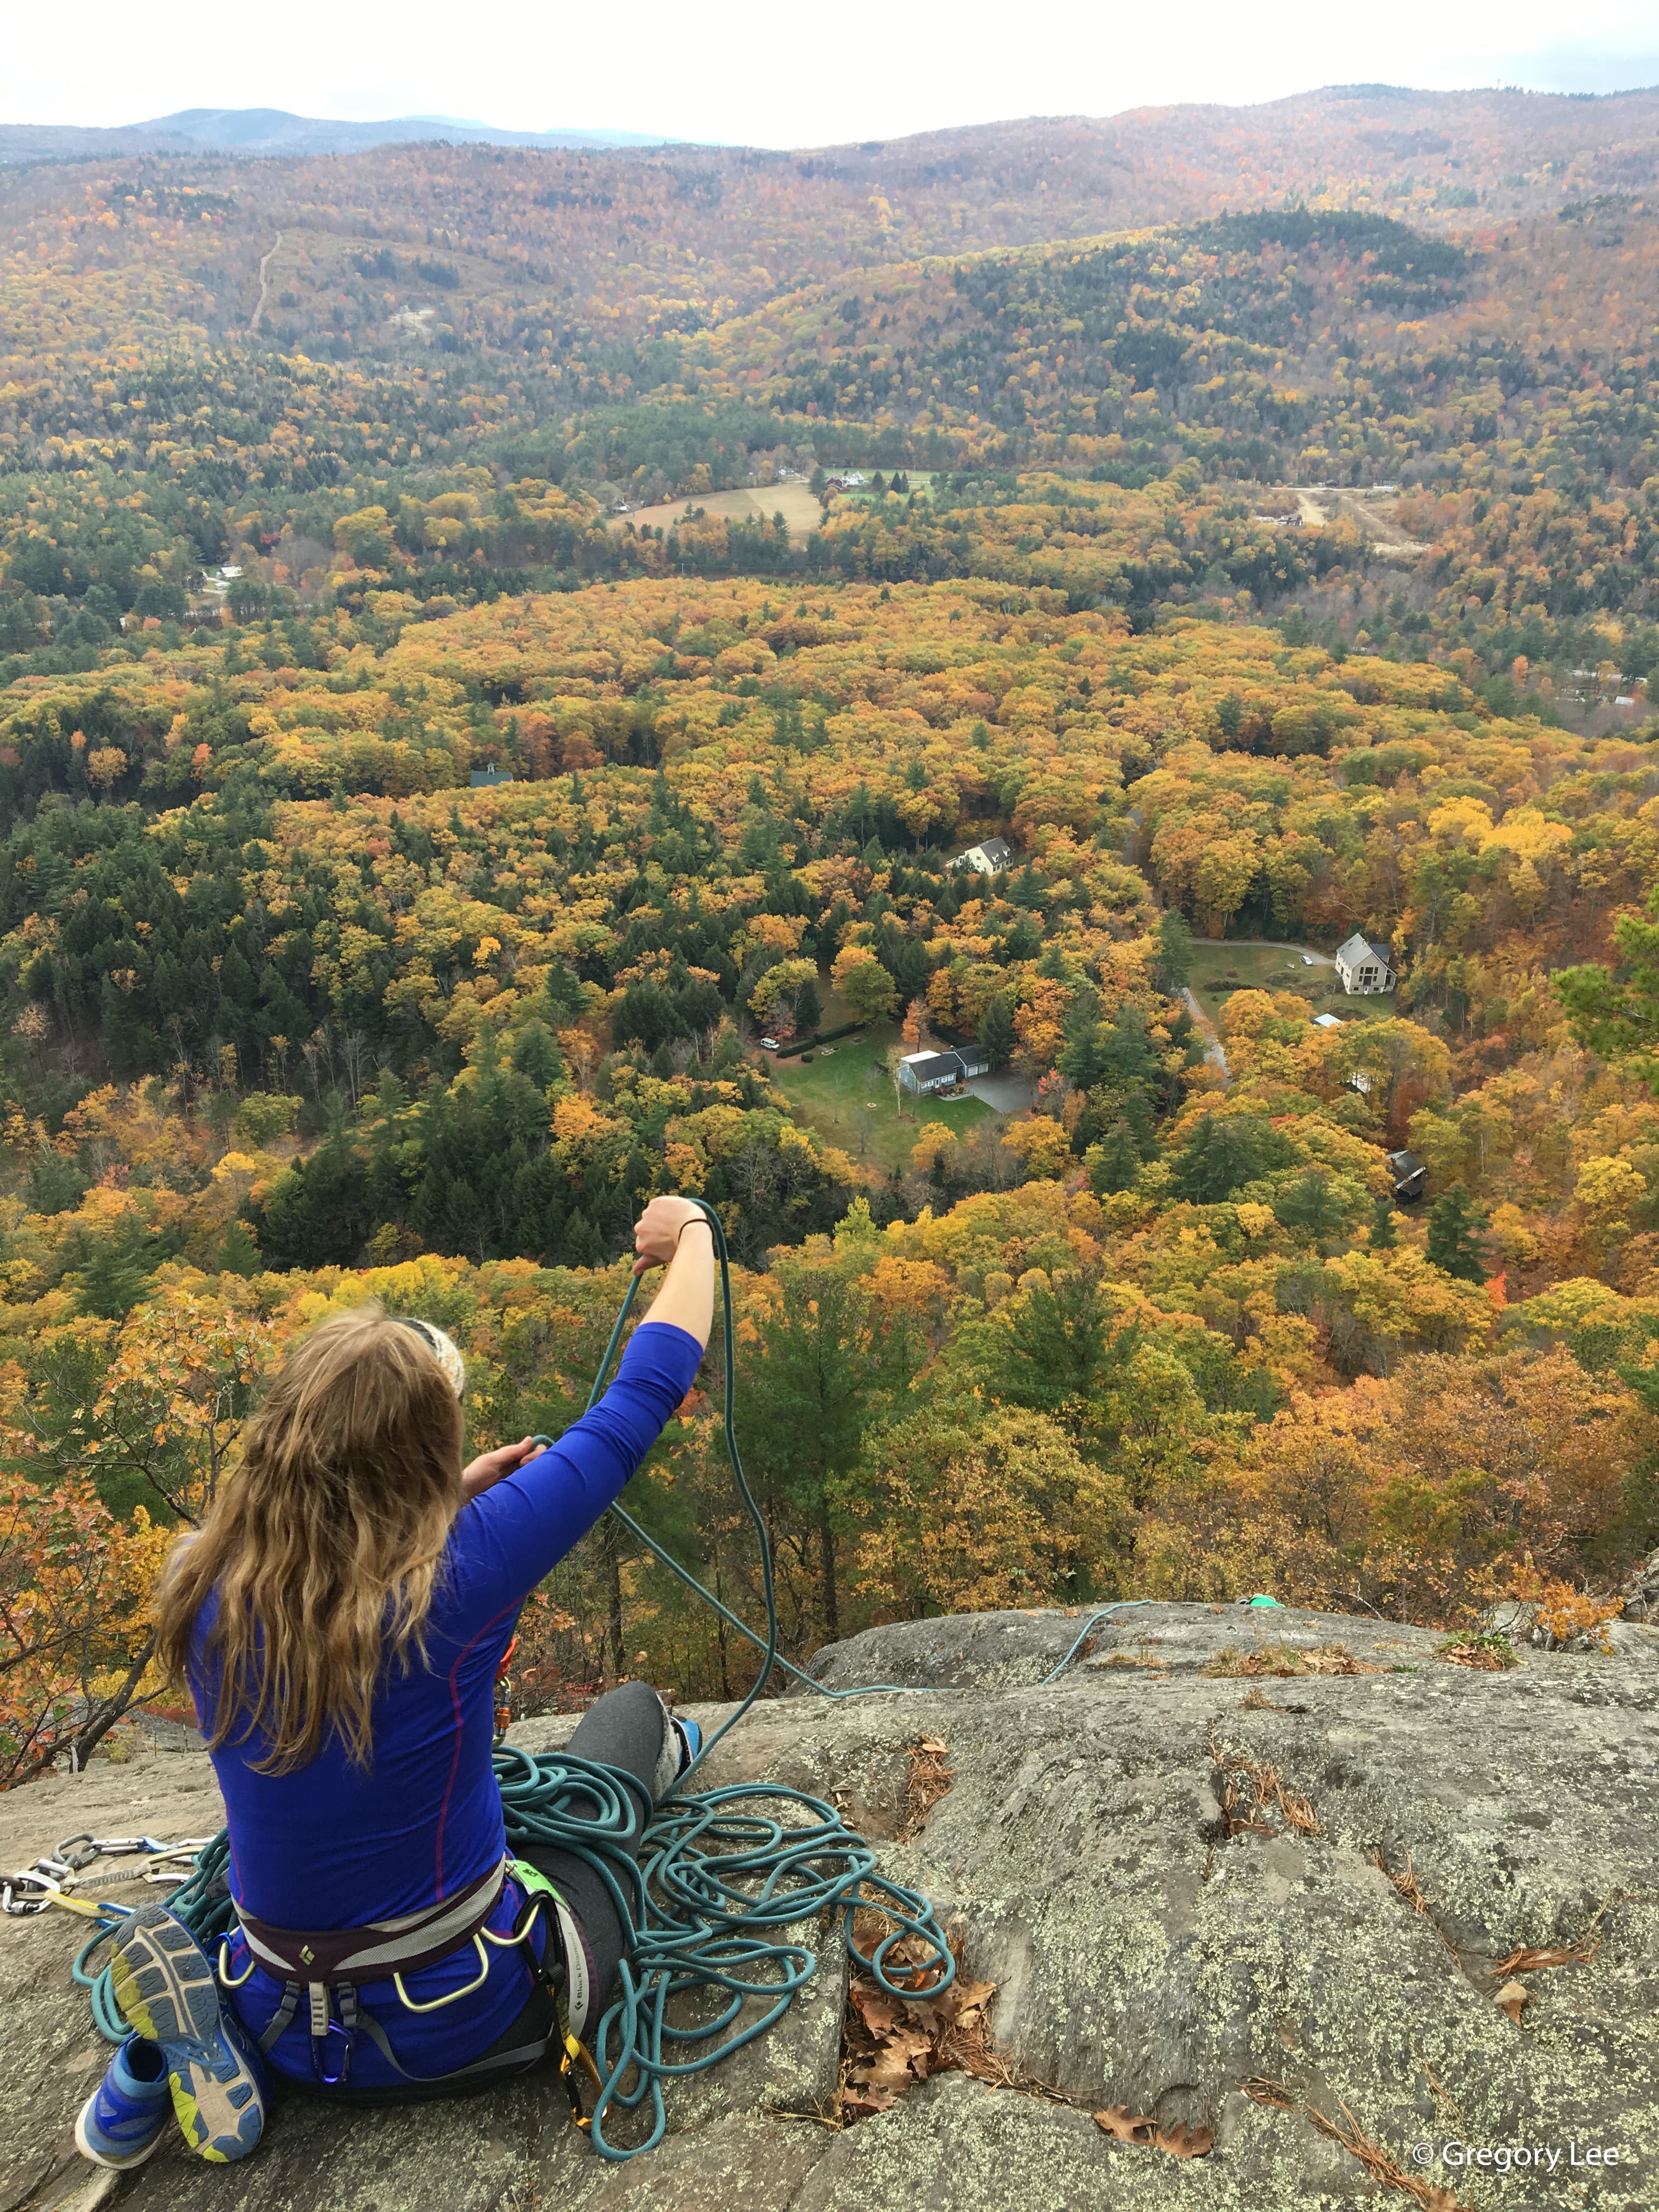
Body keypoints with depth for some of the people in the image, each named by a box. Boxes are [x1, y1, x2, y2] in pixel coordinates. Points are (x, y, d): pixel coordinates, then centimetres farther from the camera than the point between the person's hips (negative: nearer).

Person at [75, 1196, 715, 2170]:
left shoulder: (208, 1590, -12)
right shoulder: (462, 1572, -26)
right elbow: (648, 1392, -16)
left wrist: (454, 1497, 10)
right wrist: (692, 1234, 0)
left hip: (291, 2026, 3)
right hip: (465, 2027, -2)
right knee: (633, 1708, 12)